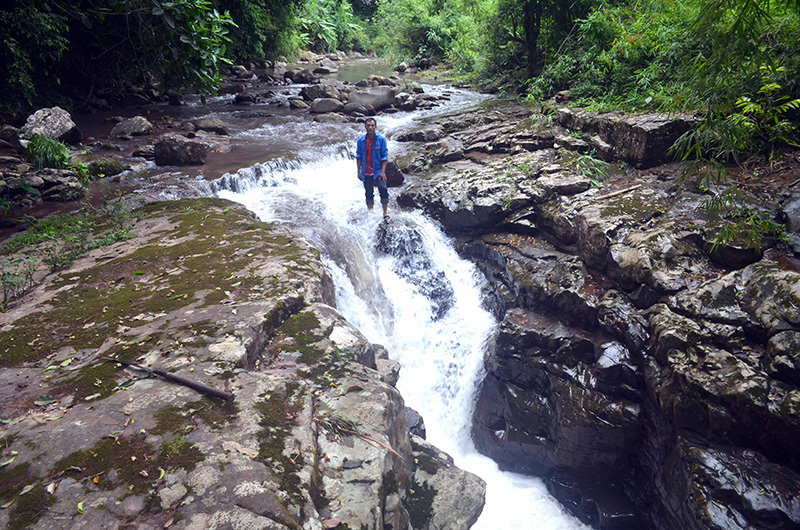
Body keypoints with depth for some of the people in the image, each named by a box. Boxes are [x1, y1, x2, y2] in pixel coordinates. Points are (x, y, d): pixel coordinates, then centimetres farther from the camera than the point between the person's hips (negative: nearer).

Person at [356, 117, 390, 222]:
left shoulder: (381, 139, -6)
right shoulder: (361, 141, 0)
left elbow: (384, 156, -6)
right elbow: (359, 156, 8)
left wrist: (383, 171, -13)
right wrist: (359, 171, 5)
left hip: (378, 171, -2)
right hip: (366, 173, 2)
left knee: (383, 190, -17)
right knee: (369, 193, 11)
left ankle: (385, 214, -9)